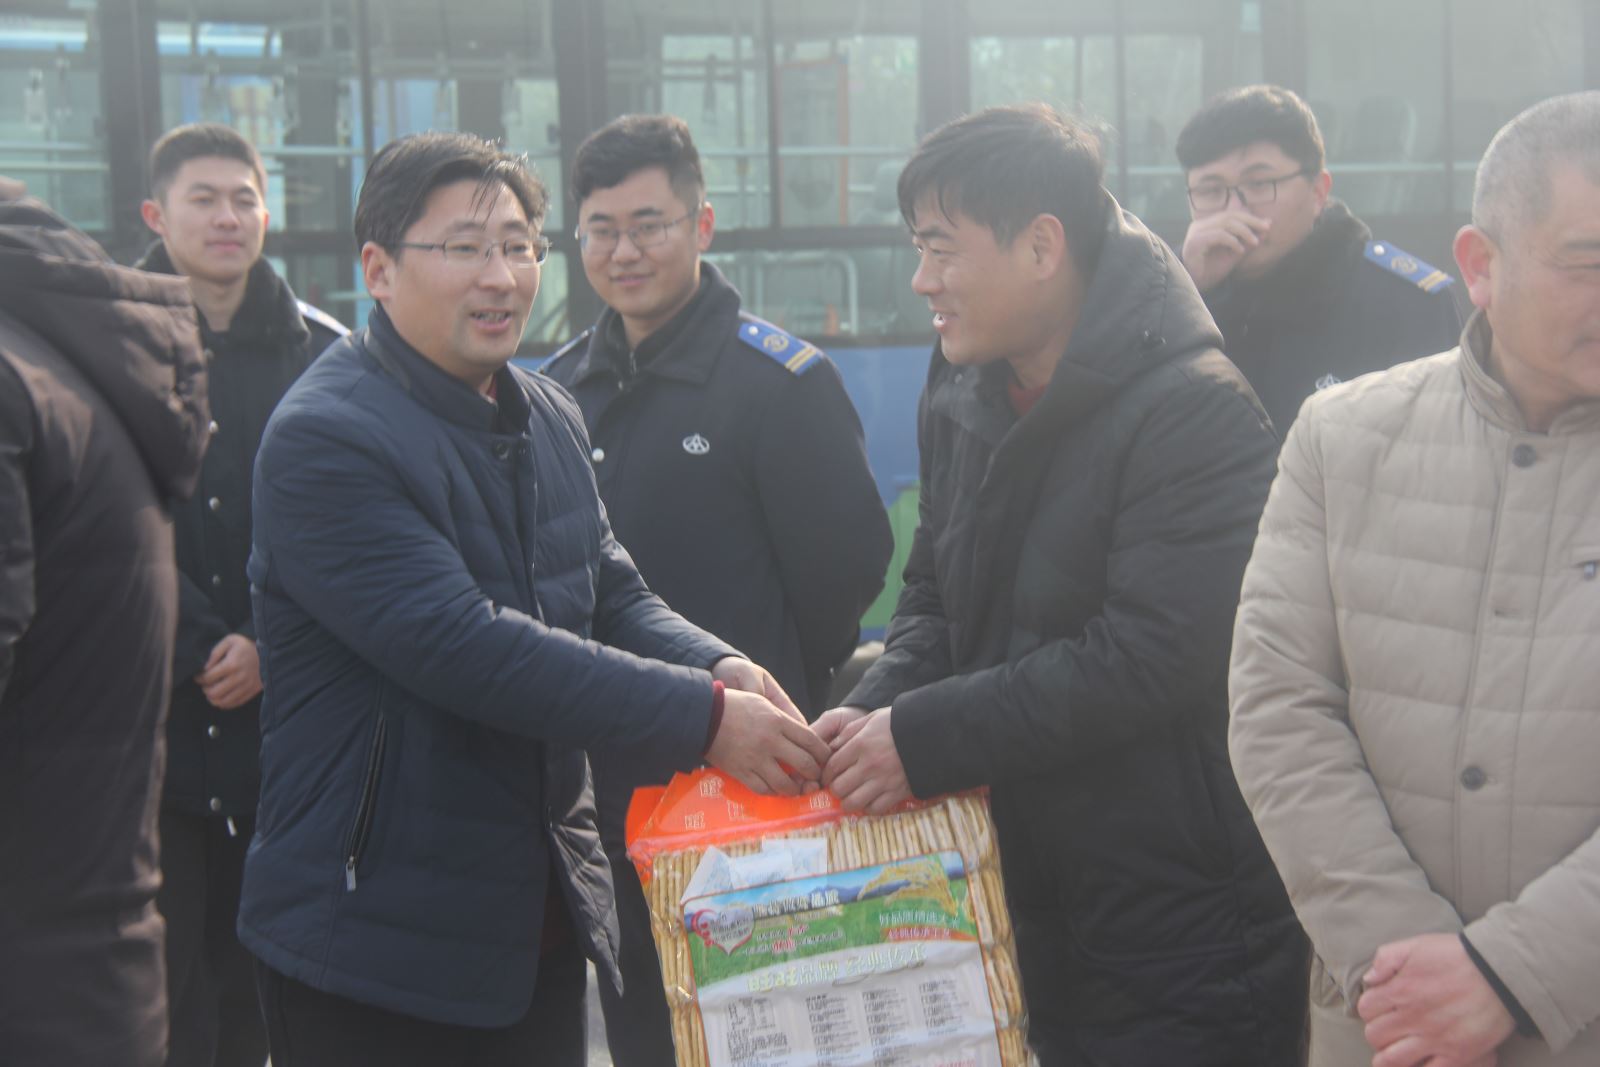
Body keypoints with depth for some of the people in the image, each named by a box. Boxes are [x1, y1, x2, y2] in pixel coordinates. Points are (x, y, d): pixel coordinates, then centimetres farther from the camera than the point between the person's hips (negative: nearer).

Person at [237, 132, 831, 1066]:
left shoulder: (553, 418, 10)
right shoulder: (325, 438, -17)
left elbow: (615, 596, 12)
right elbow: (466, 646, -25)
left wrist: (718, 666, -12)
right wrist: (704, 717, -27)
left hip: (545, 918, 8)